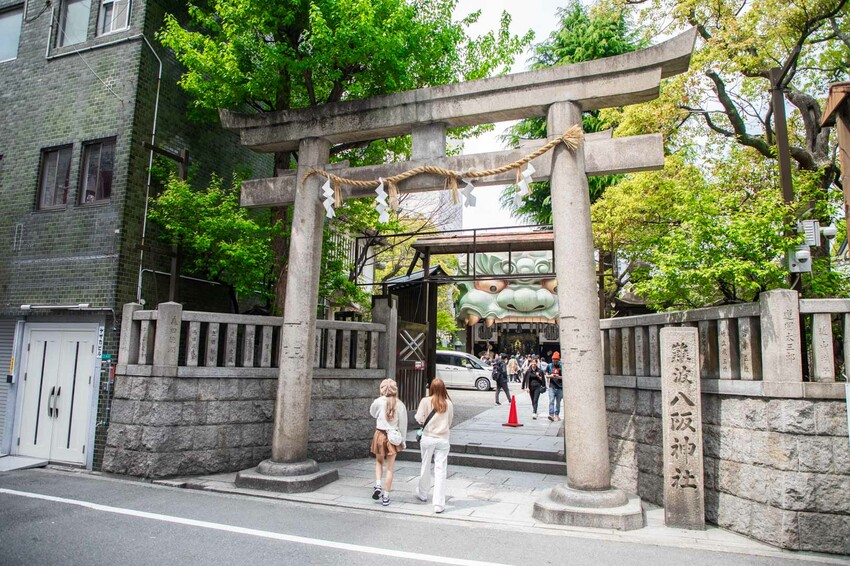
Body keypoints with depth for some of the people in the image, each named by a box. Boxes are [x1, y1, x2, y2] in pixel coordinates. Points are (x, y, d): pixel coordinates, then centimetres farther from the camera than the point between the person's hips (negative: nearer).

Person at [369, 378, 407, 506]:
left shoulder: (379, 402, -9)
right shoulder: (400, 404, -6)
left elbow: (372, 413, 13)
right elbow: (403, 424, -1)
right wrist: (403, 441, 10)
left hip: (380, 435, 0)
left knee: (379, 462, 24)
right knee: (389, 468, 10)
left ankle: (378, 485, 5)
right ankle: (385, 497, 13)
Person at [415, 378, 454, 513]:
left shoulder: (425, 401, -8)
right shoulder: (448, 404, -2)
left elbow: (419, 418, -11)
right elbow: (449, 422, 6)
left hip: (428, 438, 0)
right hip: (443, 439, 0)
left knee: (425, 467, 18)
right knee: (440, 471, 1)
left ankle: (422, 493, 38)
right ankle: (439, 504, 0)